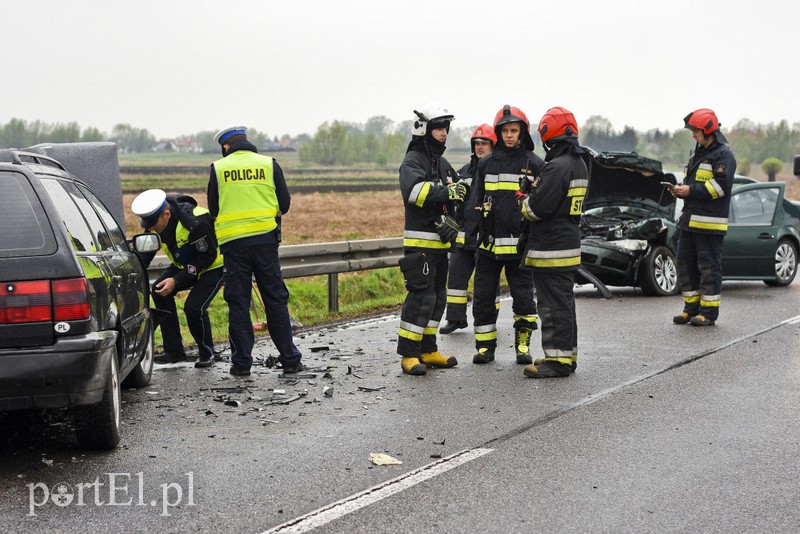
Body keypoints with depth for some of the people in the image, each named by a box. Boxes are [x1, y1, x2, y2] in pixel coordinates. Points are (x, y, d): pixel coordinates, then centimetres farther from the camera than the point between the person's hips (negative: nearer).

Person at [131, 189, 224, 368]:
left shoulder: (195, 223, -36)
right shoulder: (156, 219, -13)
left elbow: (207, 257, -27)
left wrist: (177, 281, -30)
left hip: (215, 264, -8)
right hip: (187, 263, 8)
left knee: (194, 307, -23)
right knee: (159, 291, -10)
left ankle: (207, 354, 2)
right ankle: (174, 351, -1)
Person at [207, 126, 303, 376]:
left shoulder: (218, 169, 2)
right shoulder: (269, 164, 3)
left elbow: (213, 209, 10)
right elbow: (285, 203, 6)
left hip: (233, 242, 0)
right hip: (265, 238, 1)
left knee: (238, 303, 5)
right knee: (276, 299, 6)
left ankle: (241, 362, 6)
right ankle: (289, 359, 6)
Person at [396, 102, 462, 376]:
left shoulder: (442, 164, 18)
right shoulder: (412, 161, -9)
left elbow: (459, 195, 12)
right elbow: (413, 190, -29)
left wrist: (449, 218, -7)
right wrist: (446, 192, -28)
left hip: (440, 241, 9)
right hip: (420, 242, -9)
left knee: (437, 296, 12)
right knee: (421, 296, -12)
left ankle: (428, 351, 20)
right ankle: (408, 354, -8)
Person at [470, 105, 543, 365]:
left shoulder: (534, 164, 3)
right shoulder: (486, 164, 10)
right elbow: (477, 200, 15)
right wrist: (474, 231, 6)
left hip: (520, 244, -3)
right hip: (489, 243, 3)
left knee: (523, 297, 1)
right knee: (483, 297, 5)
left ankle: (523, 344, 16)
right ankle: (485, 345, 16)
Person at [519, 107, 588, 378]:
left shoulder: (557, 167, -19)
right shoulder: (579, 164, 13)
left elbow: (538, 208, -22)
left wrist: (522, 199, -2)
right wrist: (533, 190, 11)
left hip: (550, 250, -10)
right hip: (569, 245, 10)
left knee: (554, 305, -5)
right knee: (564, 302, 16)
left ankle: (558, 360, -2)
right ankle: (566, 355, 23)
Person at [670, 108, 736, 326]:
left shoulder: (723, 155, -9)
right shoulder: (697, 154, 20)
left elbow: (721, 185, -19)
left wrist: (691, 191, -17)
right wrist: (681, 191, 6)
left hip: (710, 223, -9)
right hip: (690, 219, 9)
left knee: (709, 267, -5)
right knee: (685, 264, 10)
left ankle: (709, 311, 0)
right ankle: (692, 307, 19)